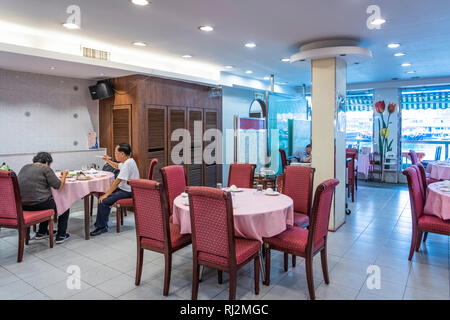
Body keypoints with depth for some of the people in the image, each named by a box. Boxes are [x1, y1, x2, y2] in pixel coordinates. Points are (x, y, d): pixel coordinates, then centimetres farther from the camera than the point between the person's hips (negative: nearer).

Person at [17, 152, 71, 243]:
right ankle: (61, 235, 18)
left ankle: (41, 233, 37)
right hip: (38, 205, -8)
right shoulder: (45, 168, -9)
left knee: (48, 200, 35)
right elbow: (59, 186, -10)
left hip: (23, 206, 8)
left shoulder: (24, 168, 12)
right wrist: (64, 175, 7)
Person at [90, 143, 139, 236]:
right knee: (102, 197, 10)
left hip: (127, 192, -11)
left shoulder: (128, 163, -22)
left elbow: (117, 182, -23)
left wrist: (106, 194, -19)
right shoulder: (127, 161, 10)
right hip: (123, 188, 11)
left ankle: (102, 226, 0)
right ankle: (99, 224, 15)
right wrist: (108, 161, 16)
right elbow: (118, 166, 33)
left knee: (103, 201, -18)